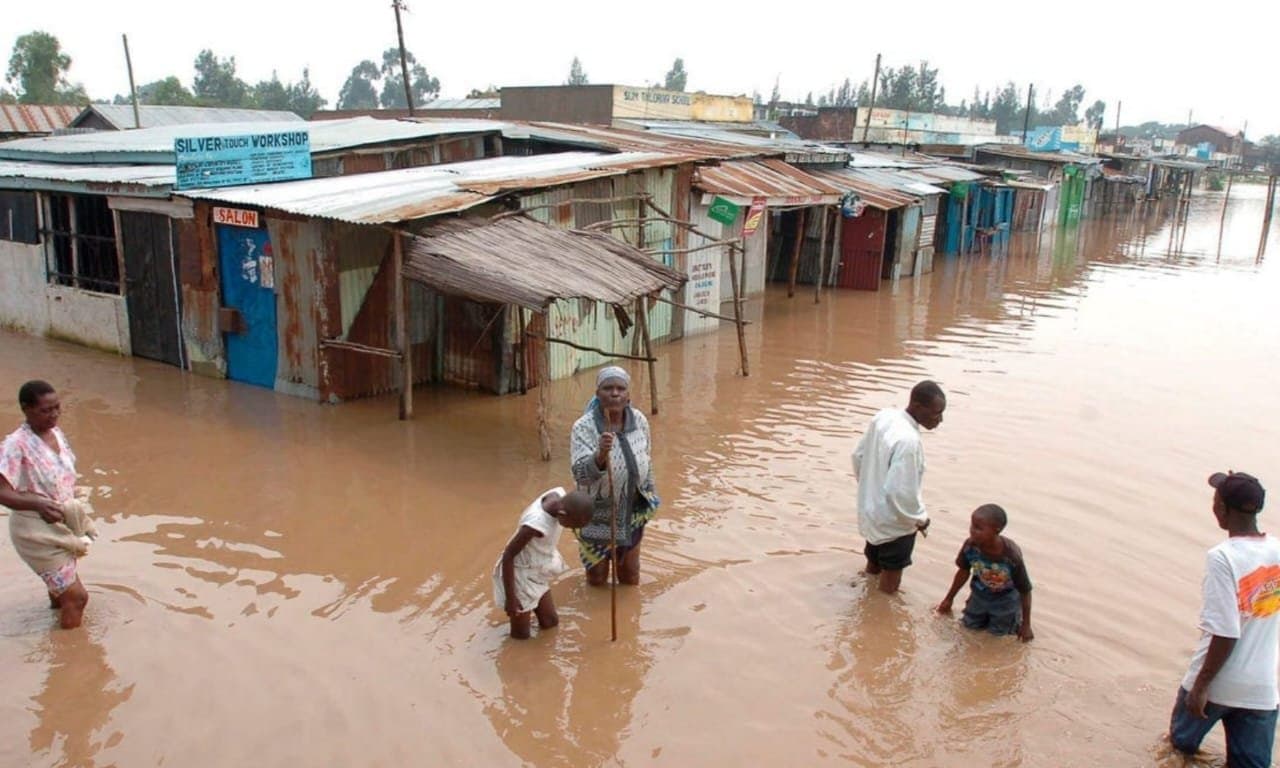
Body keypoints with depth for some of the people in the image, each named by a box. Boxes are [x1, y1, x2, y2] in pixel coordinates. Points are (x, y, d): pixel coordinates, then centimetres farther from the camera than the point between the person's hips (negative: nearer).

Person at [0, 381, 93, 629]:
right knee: (76, 595, -4)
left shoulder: (56, 433, 1)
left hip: (62, 525, 7)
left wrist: (78, 519, 13)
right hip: (36, 530, -7)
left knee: (61, 591, 24)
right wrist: (38, 504, -41)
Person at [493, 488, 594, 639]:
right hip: (520, 574, -7)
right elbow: (508, 556, -27)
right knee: (521, 635, 7)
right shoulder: (536, 524, -39)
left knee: (551, 622, 18)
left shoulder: (559, 494, -19)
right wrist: (510, 598, -19)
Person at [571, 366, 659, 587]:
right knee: (597, 577, 14)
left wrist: (648, 496, 13)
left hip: (632, 510, 3)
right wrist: (601, 453, -51)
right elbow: (581, 474, -33)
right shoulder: (584, 427, -23)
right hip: (598, 513, -3)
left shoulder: (639, 421, -10)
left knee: (630, 573, 18)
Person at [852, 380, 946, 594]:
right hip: (895, 523, -8)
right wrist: (919, 518, -12)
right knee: (889, 586, 13)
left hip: (871, 512, 8)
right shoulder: (908, 440, -33)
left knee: (873, 567, 28)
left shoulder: (883, 416, -7)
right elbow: (901, 492, -30)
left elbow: (859, 456, 6)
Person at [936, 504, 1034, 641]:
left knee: (998, 632, 6)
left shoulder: (1012, 556, -39)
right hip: (980, 594, 3)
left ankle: (1015, 613, 32)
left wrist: (1026, 625, -13)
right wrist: (949, 599, 7)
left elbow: (1025, 591, -22)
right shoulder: (970, 546, -30)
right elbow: (964, 571, -6)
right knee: (970, 625, 13)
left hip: (1005, 599, -3)